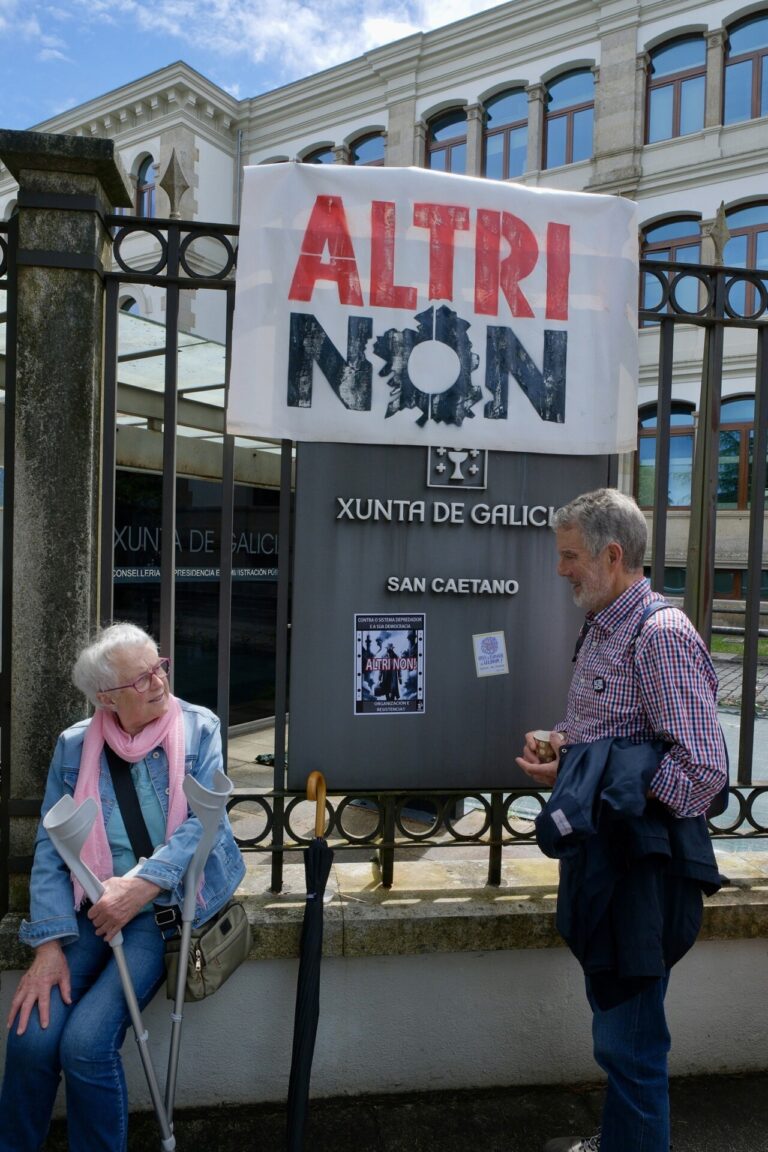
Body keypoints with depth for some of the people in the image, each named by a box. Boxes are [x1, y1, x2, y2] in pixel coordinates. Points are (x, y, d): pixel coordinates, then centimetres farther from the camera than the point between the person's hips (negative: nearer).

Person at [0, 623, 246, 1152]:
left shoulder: (199, 727, -3)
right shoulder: (75, 745, 3)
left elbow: (203, 822, -8)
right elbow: (50, 846, 1)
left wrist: (143, 883, -21)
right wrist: (49, 944, -8)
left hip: (166, 906, -2)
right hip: (90, 909, 3)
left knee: (86, 1042, -17)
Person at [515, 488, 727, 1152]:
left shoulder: (661, 634, -20)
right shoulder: (601, 629, 10)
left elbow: (703, 768, -25)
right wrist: (558, 741, 2)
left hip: (640, 861, -10)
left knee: (627, 1035, 4)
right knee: (610, 1013, 24)